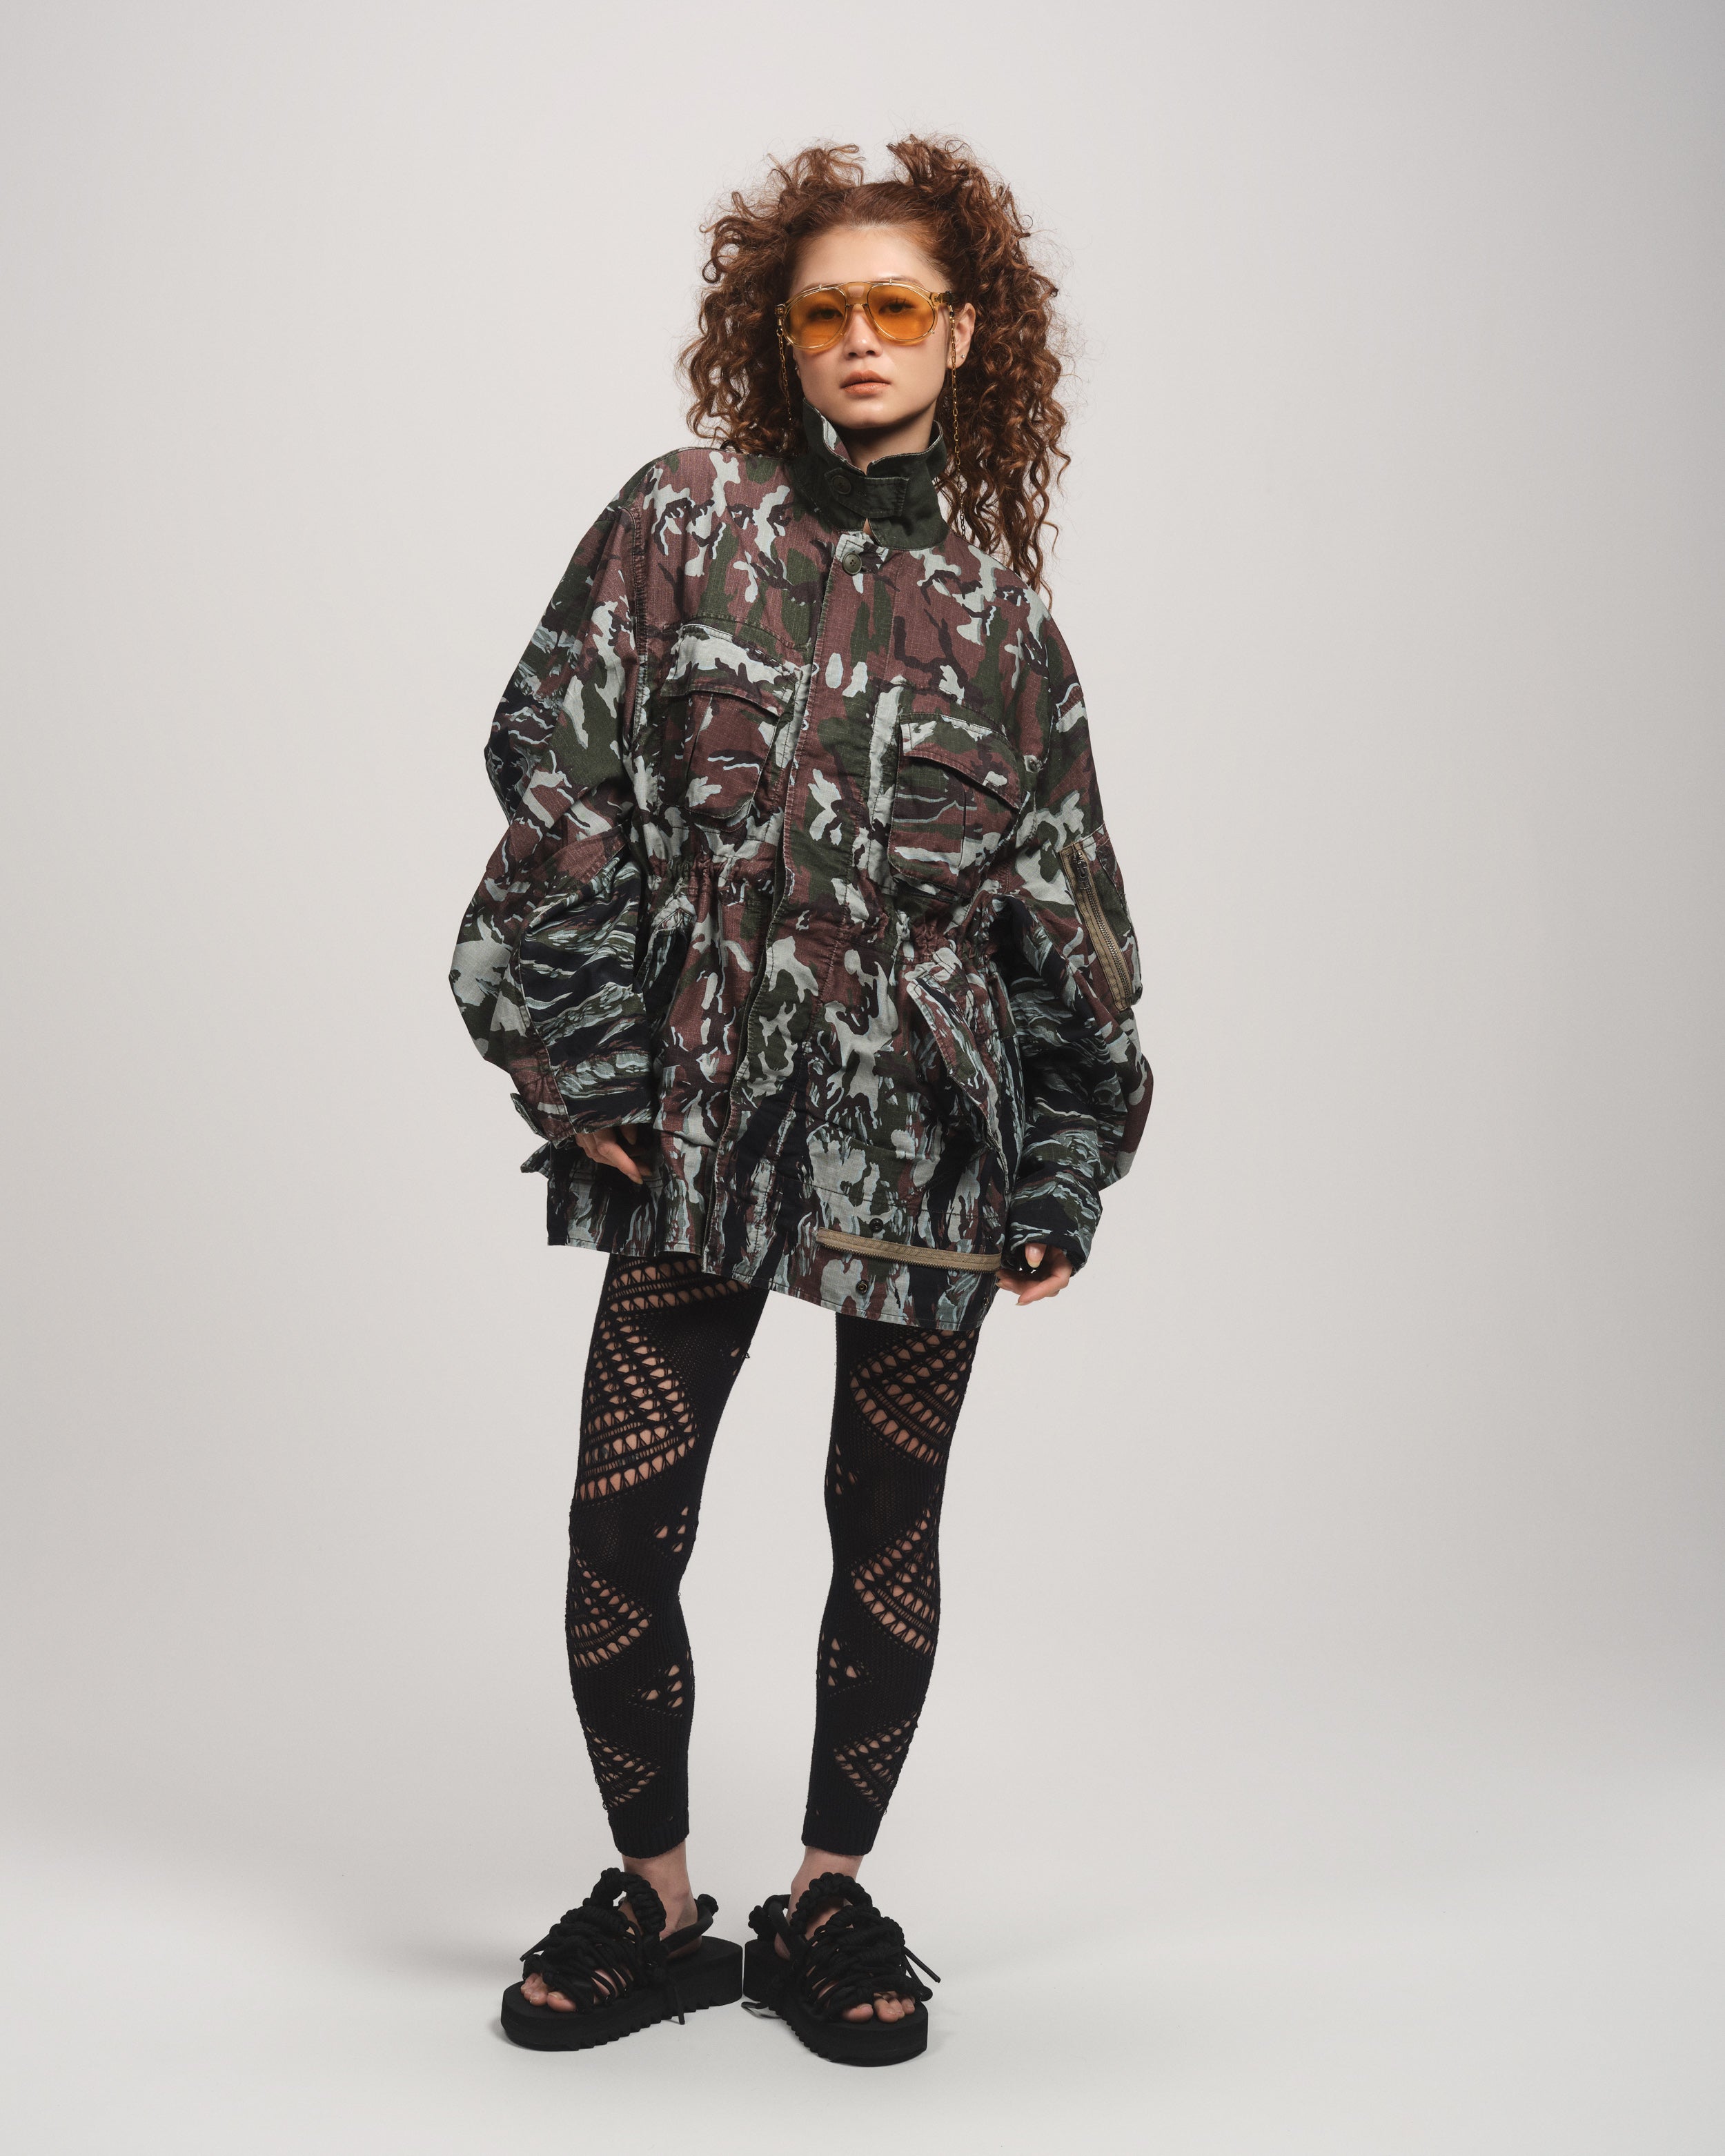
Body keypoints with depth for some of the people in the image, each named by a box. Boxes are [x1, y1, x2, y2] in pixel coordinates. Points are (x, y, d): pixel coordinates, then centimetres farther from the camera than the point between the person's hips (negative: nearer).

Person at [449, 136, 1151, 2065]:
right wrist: (578, 1054, -7)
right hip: (698, 1113, -1)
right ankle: (656, 1903, 20)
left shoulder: (997, 609, 7)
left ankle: (830, 1901, 27)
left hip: (928, 1129, 1)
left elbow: (1063, 901, 9)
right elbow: (557, 782, -1)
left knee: (887, 1533, 9)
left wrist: (1067, 1168, 5)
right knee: (619, 1535, -2)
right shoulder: (681, 523, 4)